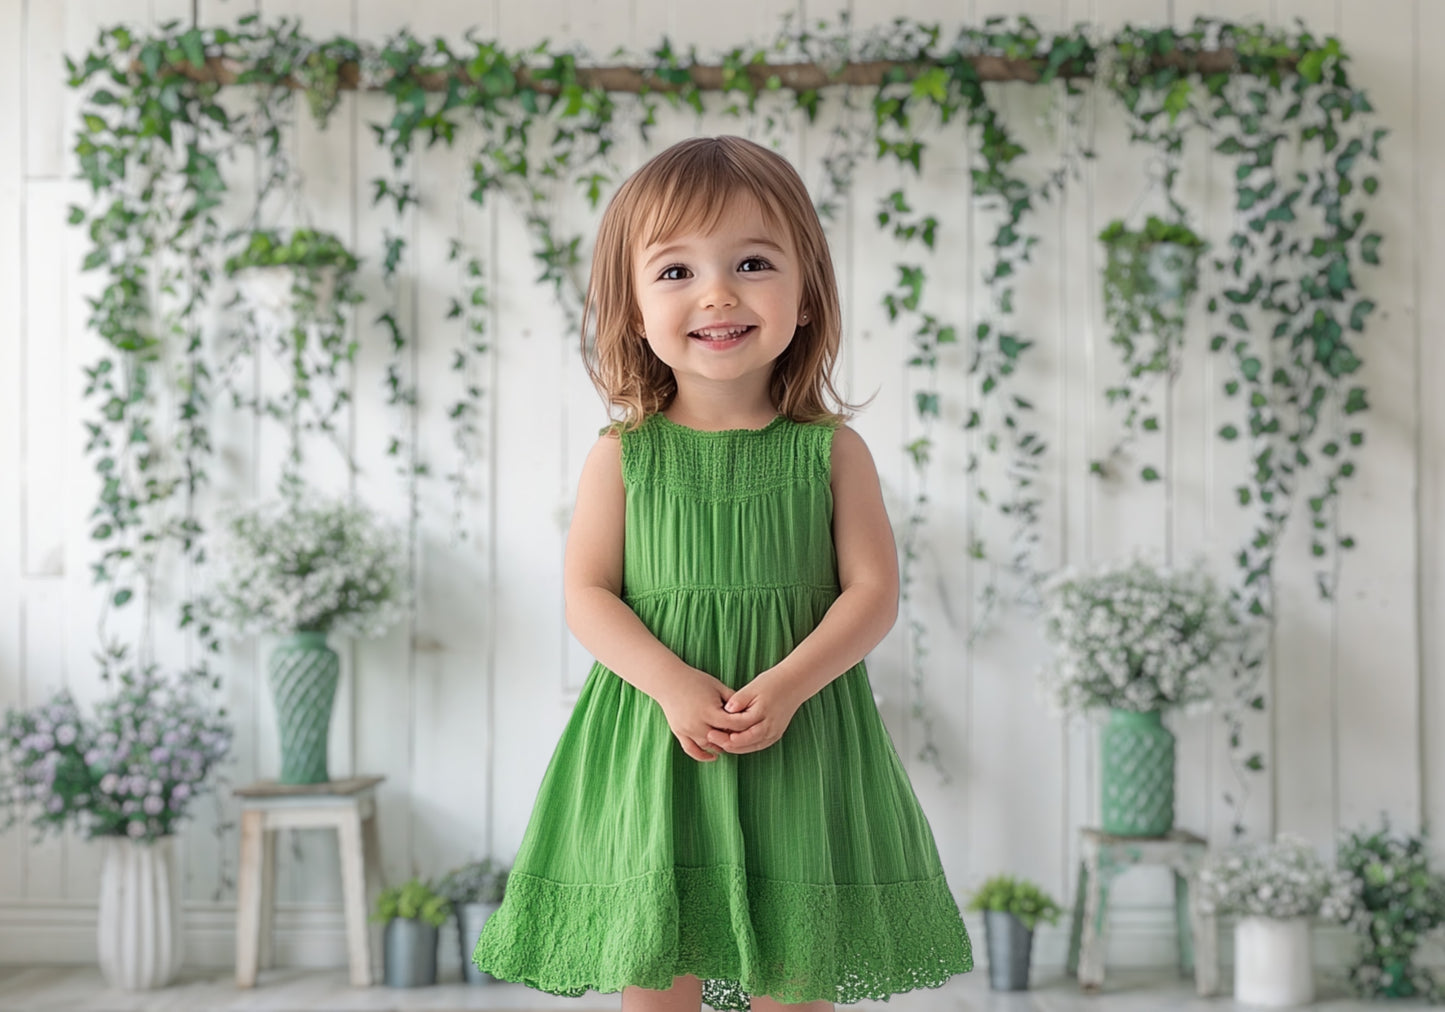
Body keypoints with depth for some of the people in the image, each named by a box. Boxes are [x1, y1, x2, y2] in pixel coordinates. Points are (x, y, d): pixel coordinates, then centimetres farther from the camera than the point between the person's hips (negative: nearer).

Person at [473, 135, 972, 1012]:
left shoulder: (832, 452, -1)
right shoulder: (623, 455, -1)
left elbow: (874, 592, -3)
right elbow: (587, 596, -3)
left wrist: (786, 685, -18)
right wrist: (674, 684, -18)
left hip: (798, 742, 0)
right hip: (653, 743, 0)